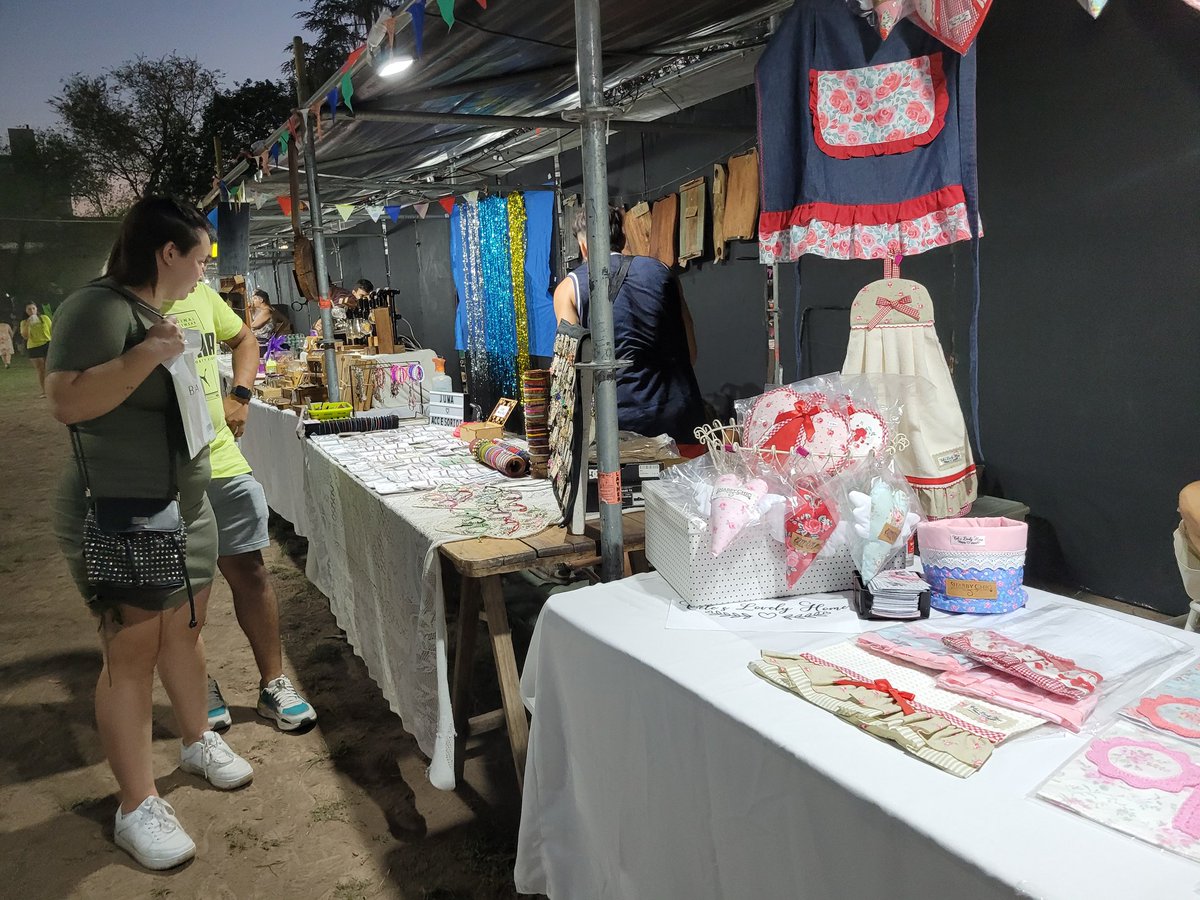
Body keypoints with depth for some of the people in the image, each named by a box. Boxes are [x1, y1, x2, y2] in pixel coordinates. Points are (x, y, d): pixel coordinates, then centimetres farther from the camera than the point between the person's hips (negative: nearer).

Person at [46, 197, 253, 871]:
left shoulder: (155, 311, 13)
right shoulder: (99, 307, -16)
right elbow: (67, 400, -28)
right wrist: (149, 354, -33)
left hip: (185, 508, 9)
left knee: (185, 631, 19)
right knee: (133, 657, -1)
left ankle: (199, 740, 37)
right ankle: (138, 808, 10)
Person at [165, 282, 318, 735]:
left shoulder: (201, 294, 6)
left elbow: (245, 341, 21)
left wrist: (240, 395, 6)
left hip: (222, 461, 4)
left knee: (249, 570, 7)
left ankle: (273, 684, 22)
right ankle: (200, 688, 31)